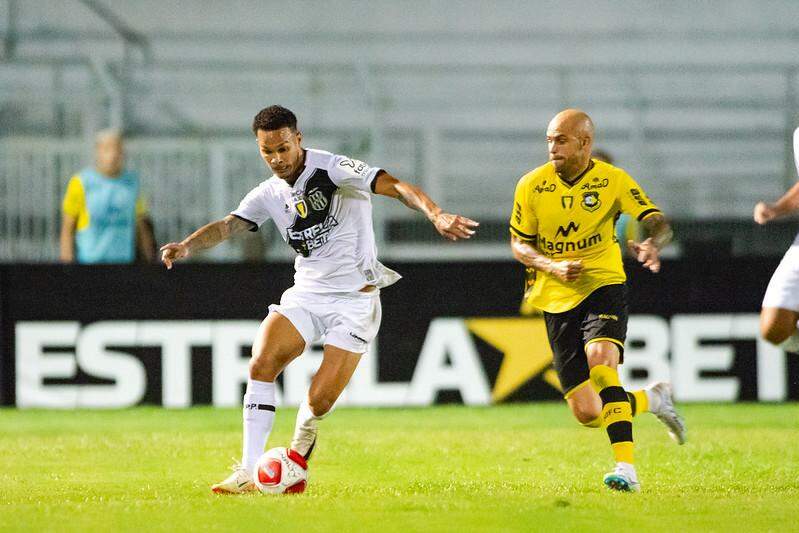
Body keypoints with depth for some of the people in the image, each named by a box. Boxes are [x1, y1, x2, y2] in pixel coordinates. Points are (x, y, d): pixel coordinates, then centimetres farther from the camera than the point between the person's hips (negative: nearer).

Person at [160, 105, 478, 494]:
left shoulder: (331, 169, -13)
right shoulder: (269, 194, 6)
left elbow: (395, 186, -22)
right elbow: (227, 225, -4)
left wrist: (437, 216, -39)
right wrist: (186, 246, -25)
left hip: (355, 299, -5)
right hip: (306, 294, 5)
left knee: (319, 402, -11)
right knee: (261, 364, -18)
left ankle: (299, 449, 24)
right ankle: (247, 473, -14)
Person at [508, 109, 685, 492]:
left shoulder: (613, 180, -6)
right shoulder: (531, 186, -3)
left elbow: (657, 221, -8)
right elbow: (519, 244, 4)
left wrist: (652, 244, -32)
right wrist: (553, 267, -15)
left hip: (604, 287, -2)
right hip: (557, 301, 2)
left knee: (600, 363, -33)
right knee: (586, 413, -2)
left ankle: (626, 468, -33)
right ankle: (652, 400, 29)